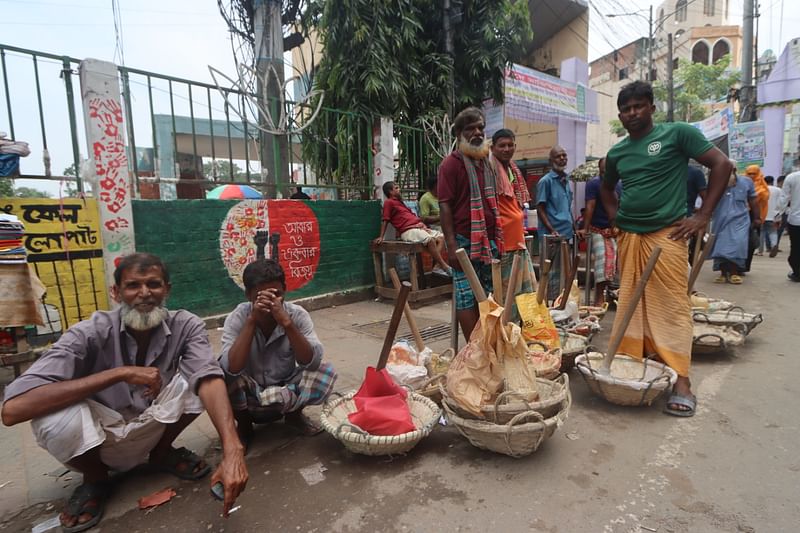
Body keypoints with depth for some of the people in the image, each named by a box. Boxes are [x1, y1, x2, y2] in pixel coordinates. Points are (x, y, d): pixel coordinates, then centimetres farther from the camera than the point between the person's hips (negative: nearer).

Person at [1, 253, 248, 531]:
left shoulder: (185, 326, -18)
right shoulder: (91, 333, -24)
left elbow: (208, 380, -33)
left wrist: (232, 450, -48)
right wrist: (121, 373, -37)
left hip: (151, 432, 2)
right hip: (98, 439, -1)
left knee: (194, 379, -23)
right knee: (58, 416, -32)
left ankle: (162, 452, 5)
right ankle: (94, 479, 2)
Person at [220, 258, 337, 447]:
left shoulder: (297, 315, -16)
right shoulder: (237, 318, -18)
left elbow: (311, 362, -28)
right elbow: (232, 369, -32)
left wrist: (286, 323, -38)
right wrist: (252, 321, -36)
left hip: (288, 393, 1)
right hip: (247, 401, 0)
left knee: (325, 373, -24)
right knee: (221, 369, -28)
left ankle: (294, 414, 4)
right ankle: (243, 424, 0)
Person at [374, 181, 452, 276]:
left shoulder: (400, 202, 28)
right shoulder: (389, 202, 4)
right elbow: (385, 220, -1)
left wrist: (422, 223, 7)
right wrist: (381, 237, -9)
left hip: (418, 228, 9)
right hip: (408, 231, -9)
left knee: (441, 237, -4)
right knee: (430, 239, -32)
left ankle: (438, 267, -17)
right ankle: (445, 267, -25)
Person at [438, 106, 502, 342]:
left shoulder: (486, 162, 18)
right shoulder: (451, 163, -4)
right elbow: (444, 206, -10)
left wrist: (497, 239, 17)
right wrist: (452, 245, -17)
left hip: (489, 240, 7)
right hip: (465, 241, -7)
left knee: (486, 295, 12)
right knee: (467, 296, -1)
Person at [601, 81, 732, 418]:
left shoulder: (677, 133, 0)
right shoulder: (616, 153, 14)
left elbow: (722, 164, -2)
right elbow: (607, 187, 30)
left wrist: (703, 216, -8)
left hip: (666, 234, -5)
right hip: (628, 237, 5)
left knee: (672, 304, -7)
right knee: (631, 302, 8)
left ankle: (681, 381, -2)